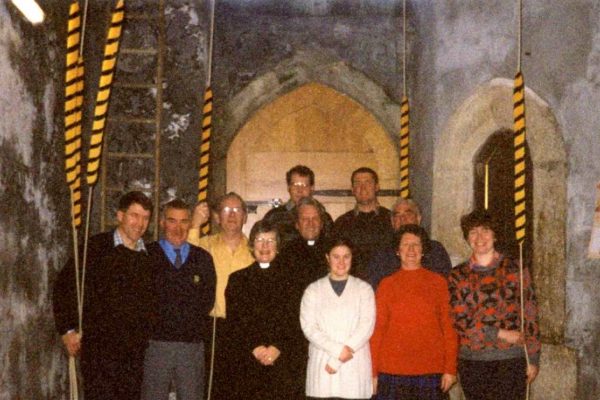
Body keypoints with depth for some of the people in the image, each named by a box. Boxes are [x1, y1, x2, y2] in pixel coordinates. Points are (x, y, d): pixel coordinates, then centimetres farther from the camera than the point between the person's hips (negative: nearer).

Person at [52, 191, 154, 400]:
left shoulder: (150, 255, 8)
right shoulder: (96, 248, -2)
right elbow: (63, 286, 1)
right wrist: (67, 330, -1)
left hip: (136, 349, 4)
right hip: (99, 347, -4)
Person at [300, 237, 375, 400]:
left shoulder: (364, 289, 9)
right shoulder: (313, 290, 10)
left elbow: (366, 326, -2)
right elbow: (308, 327, 0)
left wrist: (336, 361, -9)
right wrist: (337, 350, -14)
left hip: (355, 365, 0)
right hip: (321, 366, 0)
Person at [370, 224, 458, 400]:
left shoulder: (438, 282, 6)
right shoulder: (387, 285, 8)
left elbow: (448, 327, 5)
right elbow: (377, 329, 7)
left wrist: (450, 369, -2)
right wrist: (373, 372, 2)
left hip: (431, 371, 0)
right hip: (392, 371, 0)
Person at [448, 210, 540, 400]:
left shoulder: (515, 269, 4)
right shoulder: (458, 276, 5)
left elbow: (530, 316, 5)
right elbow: (460, 321, -3)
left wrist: (533, 359, 2)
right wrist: (501, 333, -11)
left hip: (511, 359, -1)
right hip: (472, 361, 2)